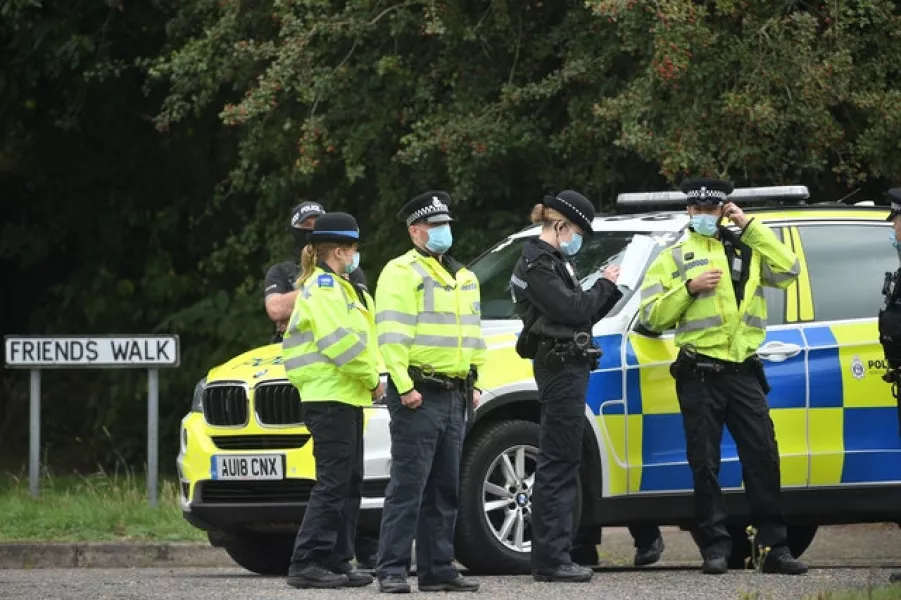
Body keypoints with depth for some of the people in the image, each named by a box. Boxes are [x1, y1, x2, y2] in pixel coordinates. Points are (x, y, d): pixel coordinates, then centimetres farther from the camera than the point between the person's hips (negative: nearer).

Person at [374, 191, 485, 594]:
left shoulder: (463, 277, 20)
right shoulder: (401, 273, -6)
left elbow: (473, 335, 25)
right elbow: (392, 335, -14)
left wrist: (474, 385, 16)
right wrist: (405, 387, -20)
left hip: (455, 396, 8)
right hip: (418, 396, -8)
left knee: (445, 489, 9)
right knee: (408, 487, -10)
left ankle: (437, 568, 14)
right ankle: (392, 571, -10)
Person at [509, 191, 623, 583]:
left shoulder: (552, 262, 20)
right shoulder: (537, 264, -12)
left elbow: (581, 312, 18)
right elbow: (571, 310, -20)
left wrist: (608, 288, 5)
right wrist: (604, 286, -6)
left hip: (564, 369, 11)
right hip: (560, 368, -11)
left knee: (560, 463, 11)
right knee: (558, 463, -10)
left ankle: (553, 557, 13)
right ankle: (551, 560, -11)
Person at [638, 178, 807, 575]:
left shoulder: (747, 250, 15)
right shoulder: (673, 258, 9)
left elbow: (788, 271, -3)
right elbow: (652, 317, 1)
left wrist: (750, 226, -2)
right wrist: (690, 288, -13)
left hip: (743, 372, 1)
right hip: (700, 374, -1)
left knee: (762, 457, -3)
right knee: (705, 464, -1)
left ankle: (774, 547, 0)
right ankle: (715, 549, 3)